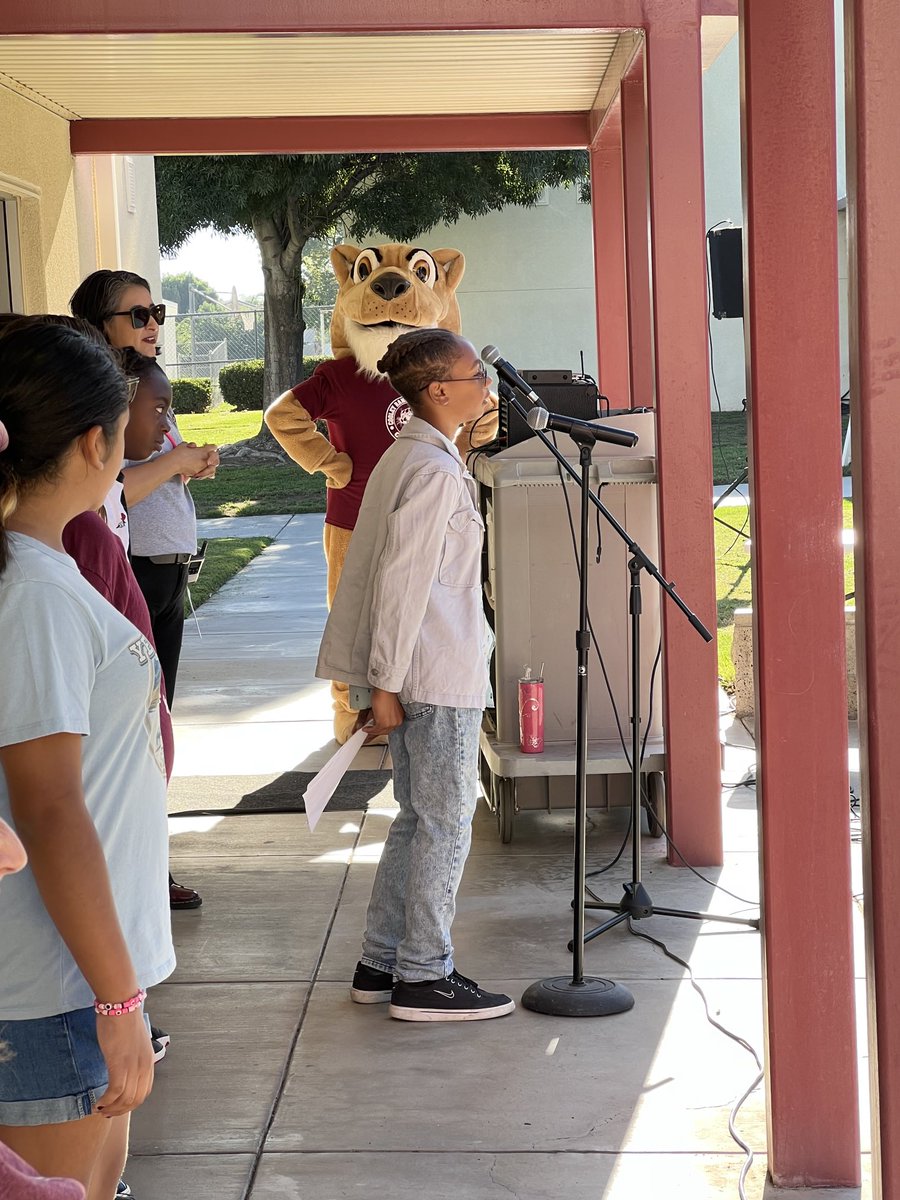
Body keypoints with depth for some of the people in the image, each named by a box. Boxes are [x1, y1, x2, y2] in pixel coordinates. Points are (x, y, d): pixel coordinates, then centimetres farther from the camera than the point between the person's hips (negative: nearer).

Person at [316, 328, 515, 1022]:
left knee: (419, 818, 16)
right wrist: (386, 682, -18)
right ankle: (424, 978, 5)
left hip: (414, 672, 10)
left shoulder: (408, 458, 14)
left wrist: (386, 679, 19)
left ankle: (382, 963, 22)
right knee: (447, 822, -2)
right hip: (438, 676, -10)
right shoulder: (436, 471, -17)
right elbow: (402, 581, -20)